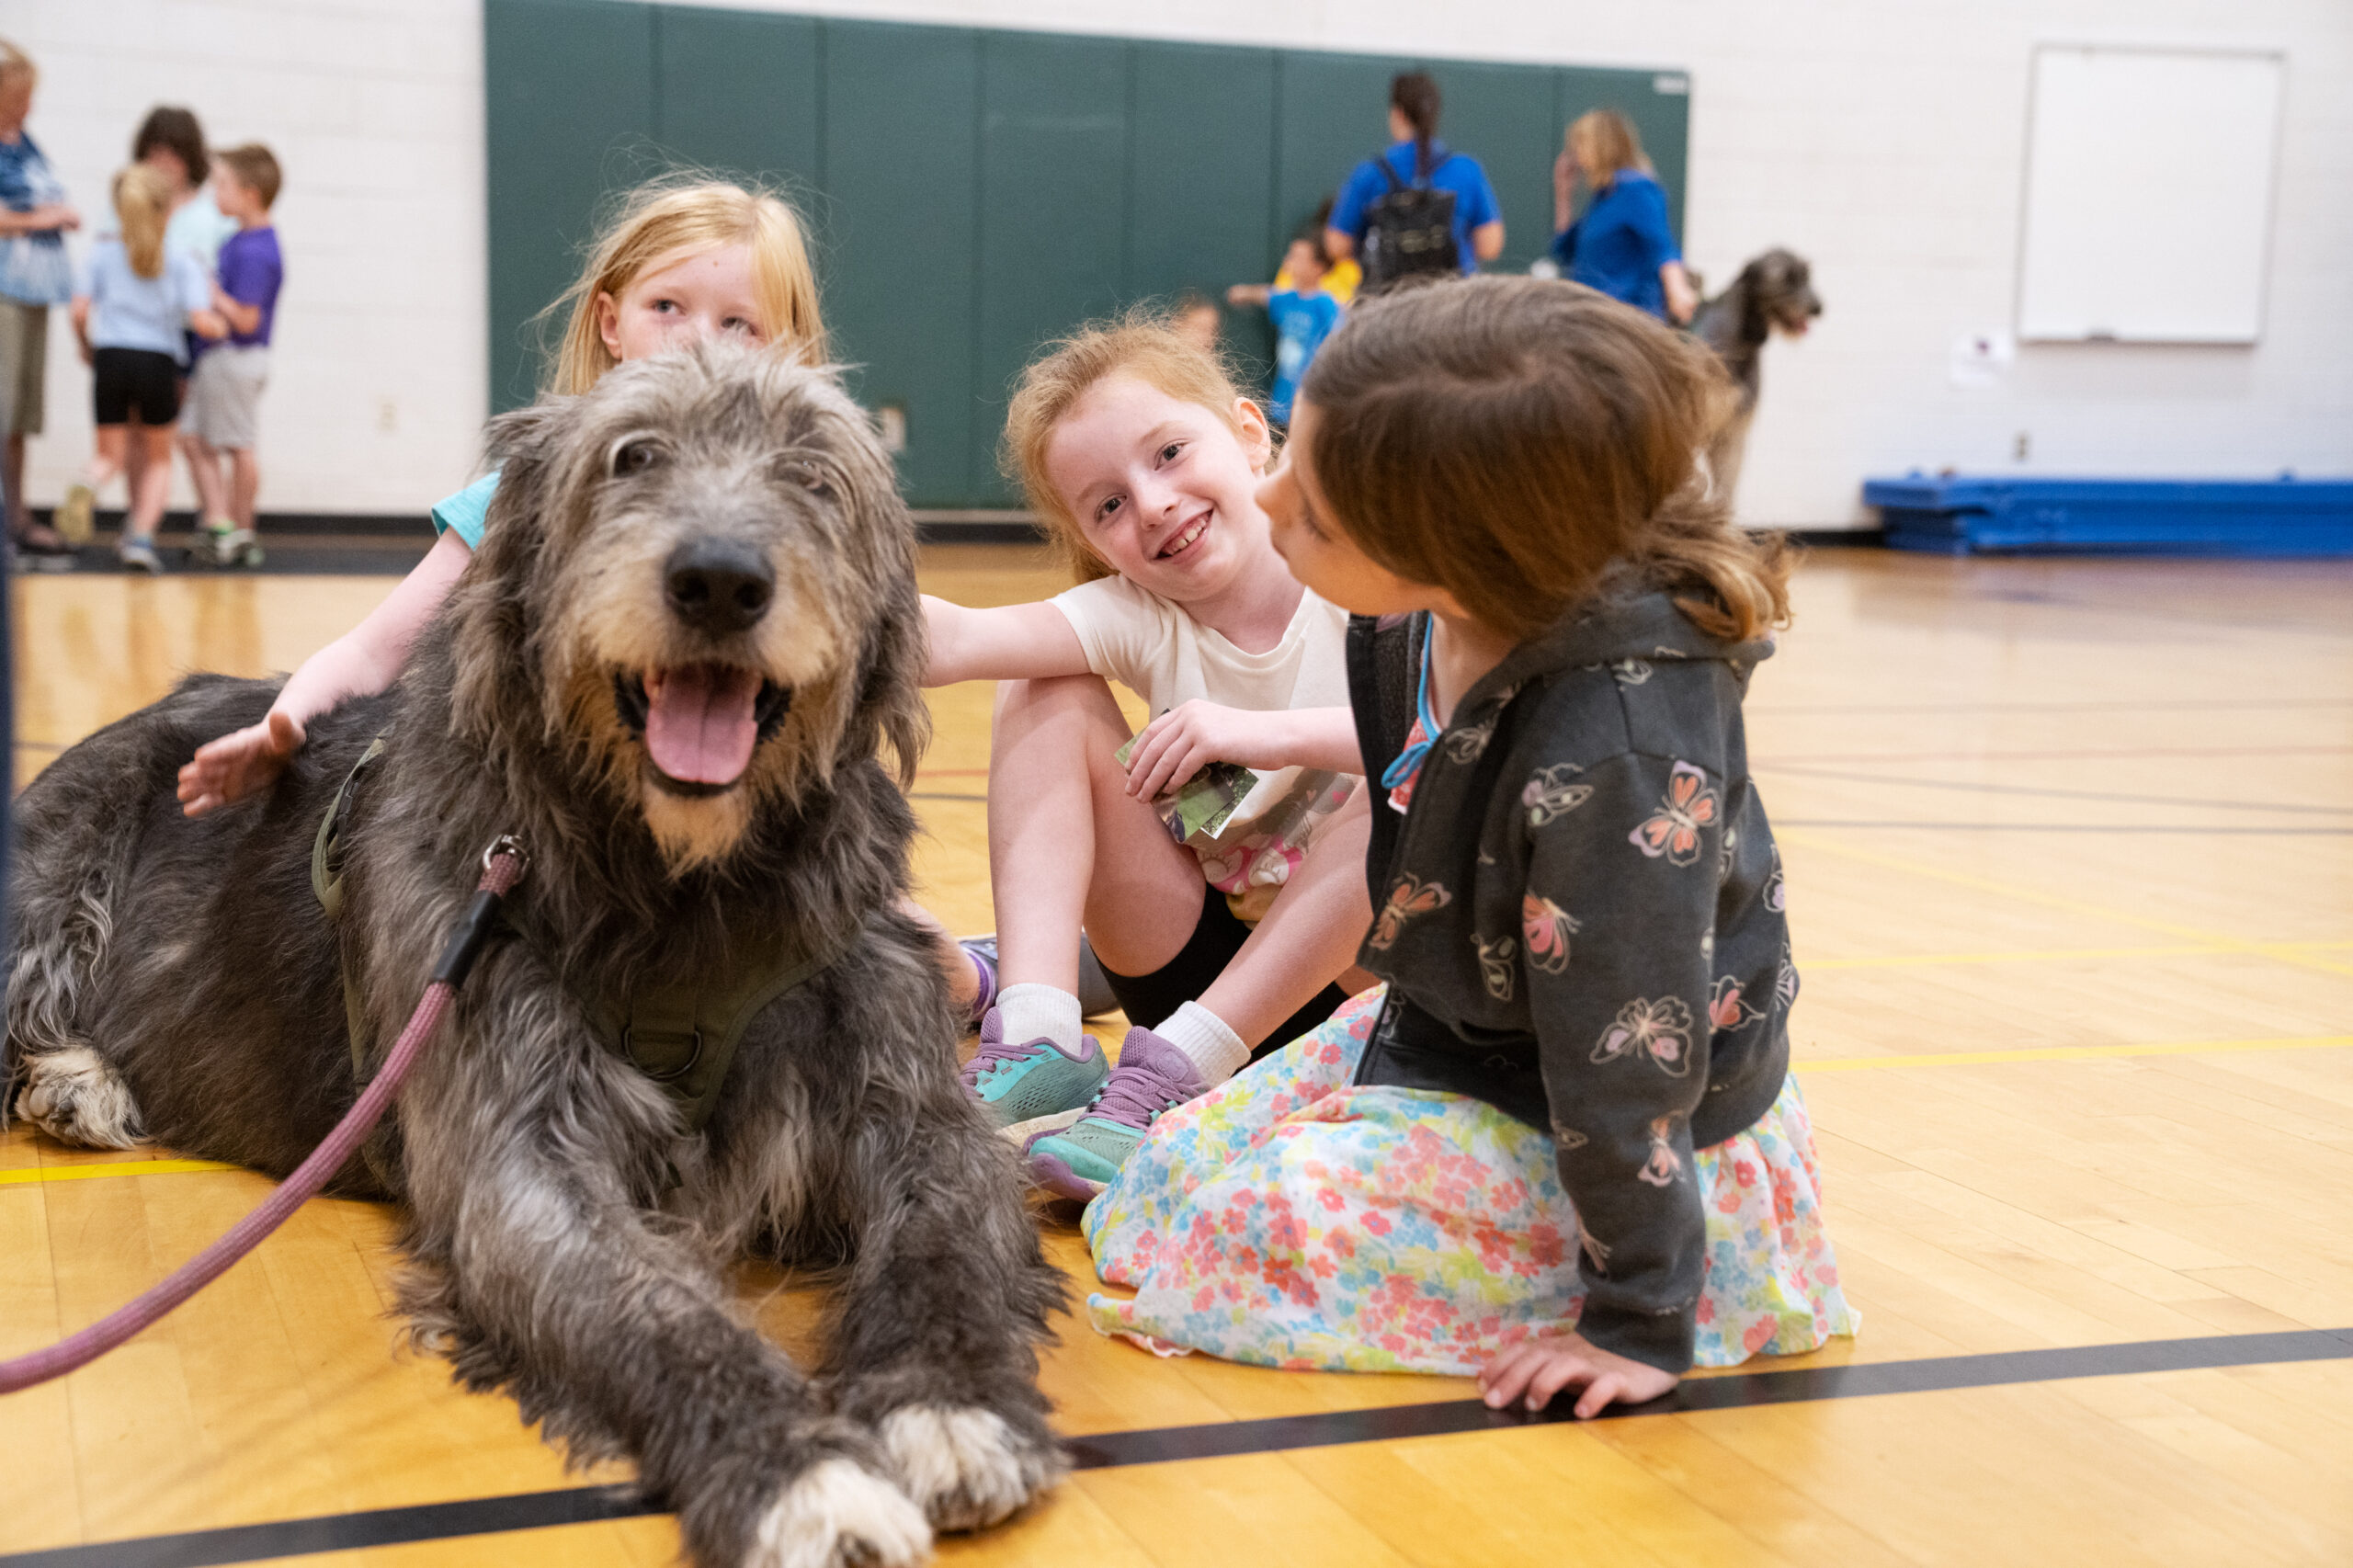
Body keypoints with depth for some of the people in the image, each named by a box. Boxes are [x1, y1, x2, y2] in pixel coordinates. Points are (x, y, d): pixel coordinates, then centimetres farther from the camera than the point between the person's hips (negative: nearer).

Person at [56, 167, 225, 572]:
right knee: (158, 457, 18)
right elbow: (201, 321, -10)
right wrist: (222, 326, 13)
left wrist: (86, 346, 18)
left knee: (110, 454, 15)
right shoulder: (183, 262, 0)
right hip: (159, 363, -1)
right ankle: (142, 536, 1)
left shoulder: (102, 253, 5)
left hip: (110, 358, 1)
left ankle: (87, 485, -21)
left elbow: (80, 311, -1)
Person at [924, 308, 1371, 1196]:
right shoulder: (1138, 621, -6)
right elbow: (956, 640, -26)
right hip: (1202, 967, 3)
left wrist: (1265, 732, -34)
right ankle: (1037, 1041, -21)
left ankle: (1175, 1073, -30)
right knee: (1046, 697, -9)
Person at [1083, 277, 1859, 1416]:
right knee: (1172, 1172, 9)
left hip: (1634, 1133, -8)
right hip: (1450, 1029, 8)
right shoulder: (1411, 626, -16)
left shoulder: (1613, 751, -38)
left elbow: (1627, 1053, -29)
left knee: (1268, 1236, -17)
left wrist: (1640, 1324, -20)